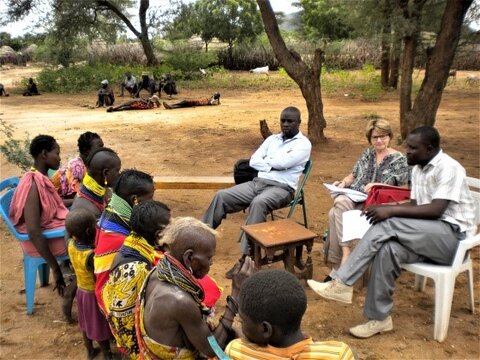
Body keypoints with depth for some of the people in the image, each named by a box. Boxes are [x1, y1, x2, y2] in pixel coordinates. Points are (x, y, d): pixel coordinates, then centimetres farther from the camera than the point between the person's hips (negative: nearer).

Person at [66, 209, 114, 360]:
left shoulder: (72, 244, -14)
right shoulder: (92, 256, -36)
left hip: (81, 289, 7)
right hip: (94, 293, -7)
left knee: (87, 322, 27)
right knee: (100, 326, 15)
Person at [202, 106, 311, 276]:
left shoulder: (303, 144, 1)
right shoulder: (272, 139, 20)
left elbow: (283, 163, -15)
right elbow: (254, 161, 9)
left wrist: (266, 160, 3)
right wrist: (273, 165, -6)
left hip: (282, 188, -6)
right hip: (258, 182, 7)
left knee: (258, 203, -38)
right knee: (222, 196, -9)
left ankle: (246, 258, -35)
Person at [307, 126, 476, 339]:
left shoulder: (448, 168, -14)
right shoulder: (418, 168, 12)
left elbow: (435, 210, -24)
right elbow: (415, 205, 13)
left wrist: (391, 210, -27)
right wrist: (385, 207, -6)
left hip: (452, 235, -6)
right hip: (427, 235, 7)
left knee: (387, 225, -29)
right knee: (388, 248, -26)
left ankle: (342, 283, -26)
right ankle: (379, 318, -17)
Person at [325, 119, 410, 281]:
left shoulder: (399, 159, 3)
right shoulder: (366, 154, 19)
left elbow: (403, 190, -1)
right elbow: (353, 176, 24)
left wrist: (378, 186, -14)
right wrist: (343, 183, 2)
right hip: (355, 198, 5)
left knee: (341, 202, -33)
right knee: (334, 213, -29)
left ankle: (346, 253, -27)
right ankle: (338, 266, -25)